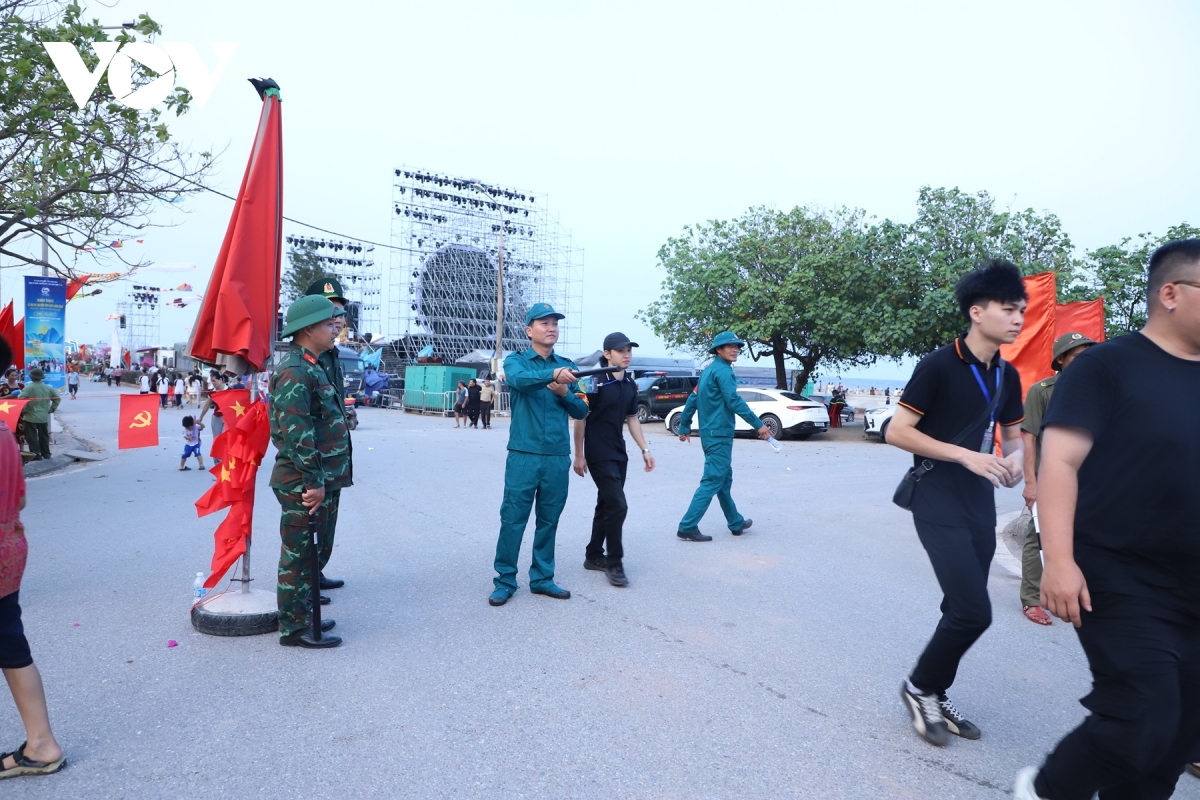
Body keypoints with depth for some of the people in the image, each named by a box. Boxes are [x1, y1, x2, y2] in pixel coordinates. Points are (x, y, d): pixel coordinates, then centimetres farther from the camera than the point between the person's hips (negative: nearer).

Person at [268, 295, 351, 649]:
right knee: (299, 555, 1)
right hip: (304, 485, -10)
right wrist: (313, 481, -21)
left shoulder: (311, 367, 16)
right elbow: (296, 433, -23)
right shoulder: (295, 372, -17)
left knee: (310, 553, 19)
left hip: (321, 481, 10)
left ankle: (303, 616, 31)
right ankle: (295, 629, 12)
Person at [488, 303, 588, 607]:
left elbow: (581, 411, 10)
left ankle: (542, 578, 22)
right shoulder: (516, 361, 3)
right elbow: (519, 379, -22)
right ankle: (505, 580, 12)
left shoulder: (567, 367, 12)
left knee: (549, 522, 10)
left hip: (559, 458, 3)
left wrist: (564, 392, -10)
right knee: (513, 519, 0)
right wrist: (553, 374, -40)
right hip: (523, 456, -3)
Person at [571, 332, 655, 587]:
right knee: (618, 505, -11)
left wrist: (645, 449, 9)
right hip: (598, 455, -8)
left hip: (618, 453, 8)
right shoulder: (595, 382, -13)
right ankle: (614, 563, 1)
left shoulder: (630, 385, 8)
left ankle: (593, 556, 27)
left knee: (606, 505, 14)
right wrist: (579, 455, -14)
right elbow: (580, 418, -12)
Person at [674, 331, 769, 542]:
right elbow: (734, 401, -23)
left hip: (710, 433, 10)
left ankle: (736, 523, 30)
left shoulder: (709, 370, 16)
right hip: (719, 434, -10)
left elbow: (692, 400, 18)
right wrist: (758, 425, -21)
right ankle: (688, 527, -10)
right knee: (713, 481, -9)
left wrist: (684, 427, 22)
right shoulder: (723, 370, -13)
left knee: (724, 479, 18)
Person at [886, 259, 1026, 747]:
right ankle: (919, 686, 11)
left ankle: (936, 698, 28)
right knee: (973, 612, -13)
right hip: (939, 503, -7)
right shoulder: (939, 366, -13)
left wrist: (1015, 458, -3)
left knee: (963, 610, 11)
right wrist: (966, 455, -21)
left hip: (981, 505, 7)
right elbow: (897, 432, -15)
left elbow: (1014, 434, 21)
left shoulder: (1007, 376, 9)